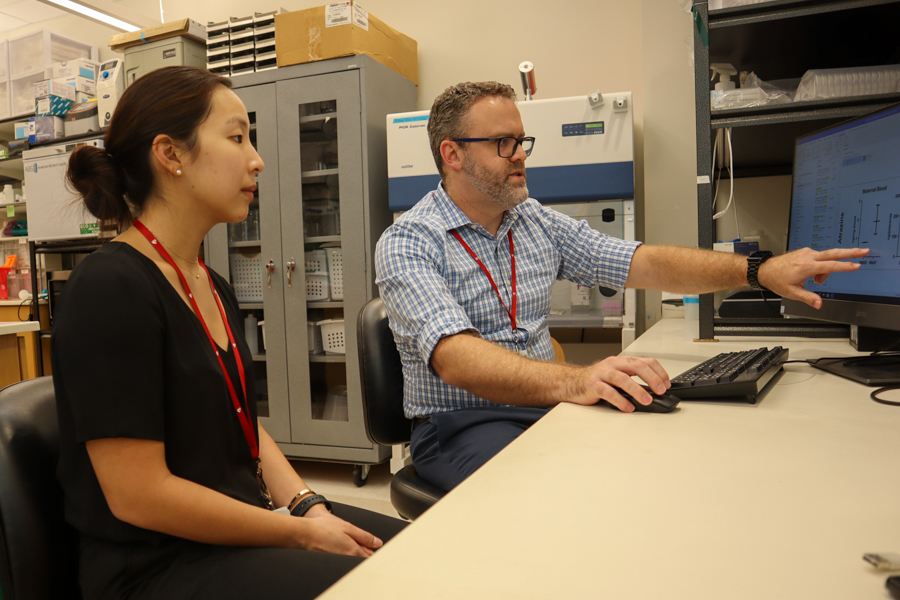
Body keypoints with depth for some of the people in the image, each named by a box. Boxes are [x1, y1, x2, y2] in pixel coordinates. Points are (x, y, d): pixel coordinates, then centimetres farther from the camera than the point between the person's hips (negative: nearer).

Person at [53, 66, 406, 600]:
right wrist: (301, 533, -15)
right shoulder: (110, 289, -19)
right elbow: (138, 493, -21)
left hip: (241, 527, 8)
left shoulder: (214, 288, 9)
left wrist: (309, 506, -4)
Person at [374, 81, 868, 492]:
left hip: (544, 407, 6)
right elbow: (455, 358, -27)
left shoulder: (539, 223, 10)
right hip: (461, 426, -5)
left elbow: (644, 264, 7)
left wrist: (760, 270, -4)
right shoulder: (406, 244, -10)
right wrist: (573, 382, -41)